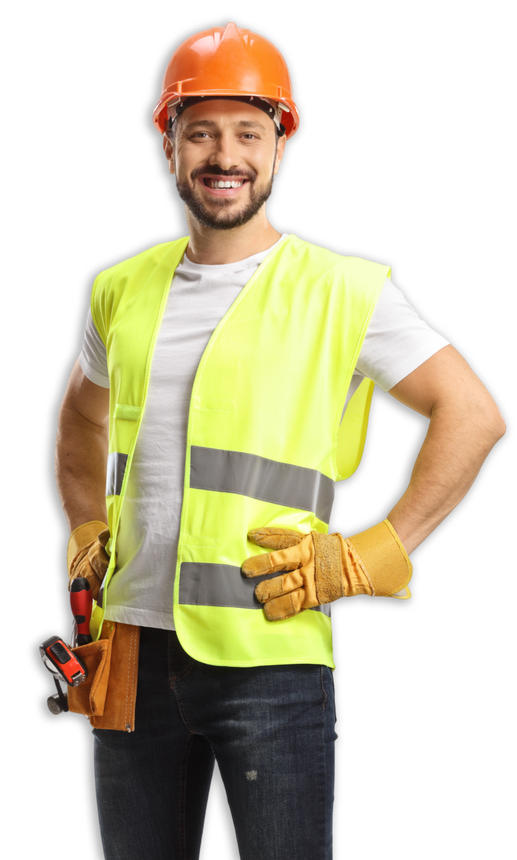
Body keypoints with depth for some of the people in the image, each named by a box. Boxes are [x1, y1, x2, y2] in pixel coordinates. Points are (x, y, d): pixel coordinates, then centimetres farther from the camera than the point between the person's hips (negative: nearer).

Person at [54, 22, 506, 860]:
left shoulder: (342, 291, -4)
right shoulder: (123, 291, 11)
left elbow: (474, 414, -5)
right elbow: (81, 414, 30)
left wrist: (370, 557, -9)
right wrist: (84, 532, 16)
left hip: (270, 655, -5)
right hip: (134, 649, 5)